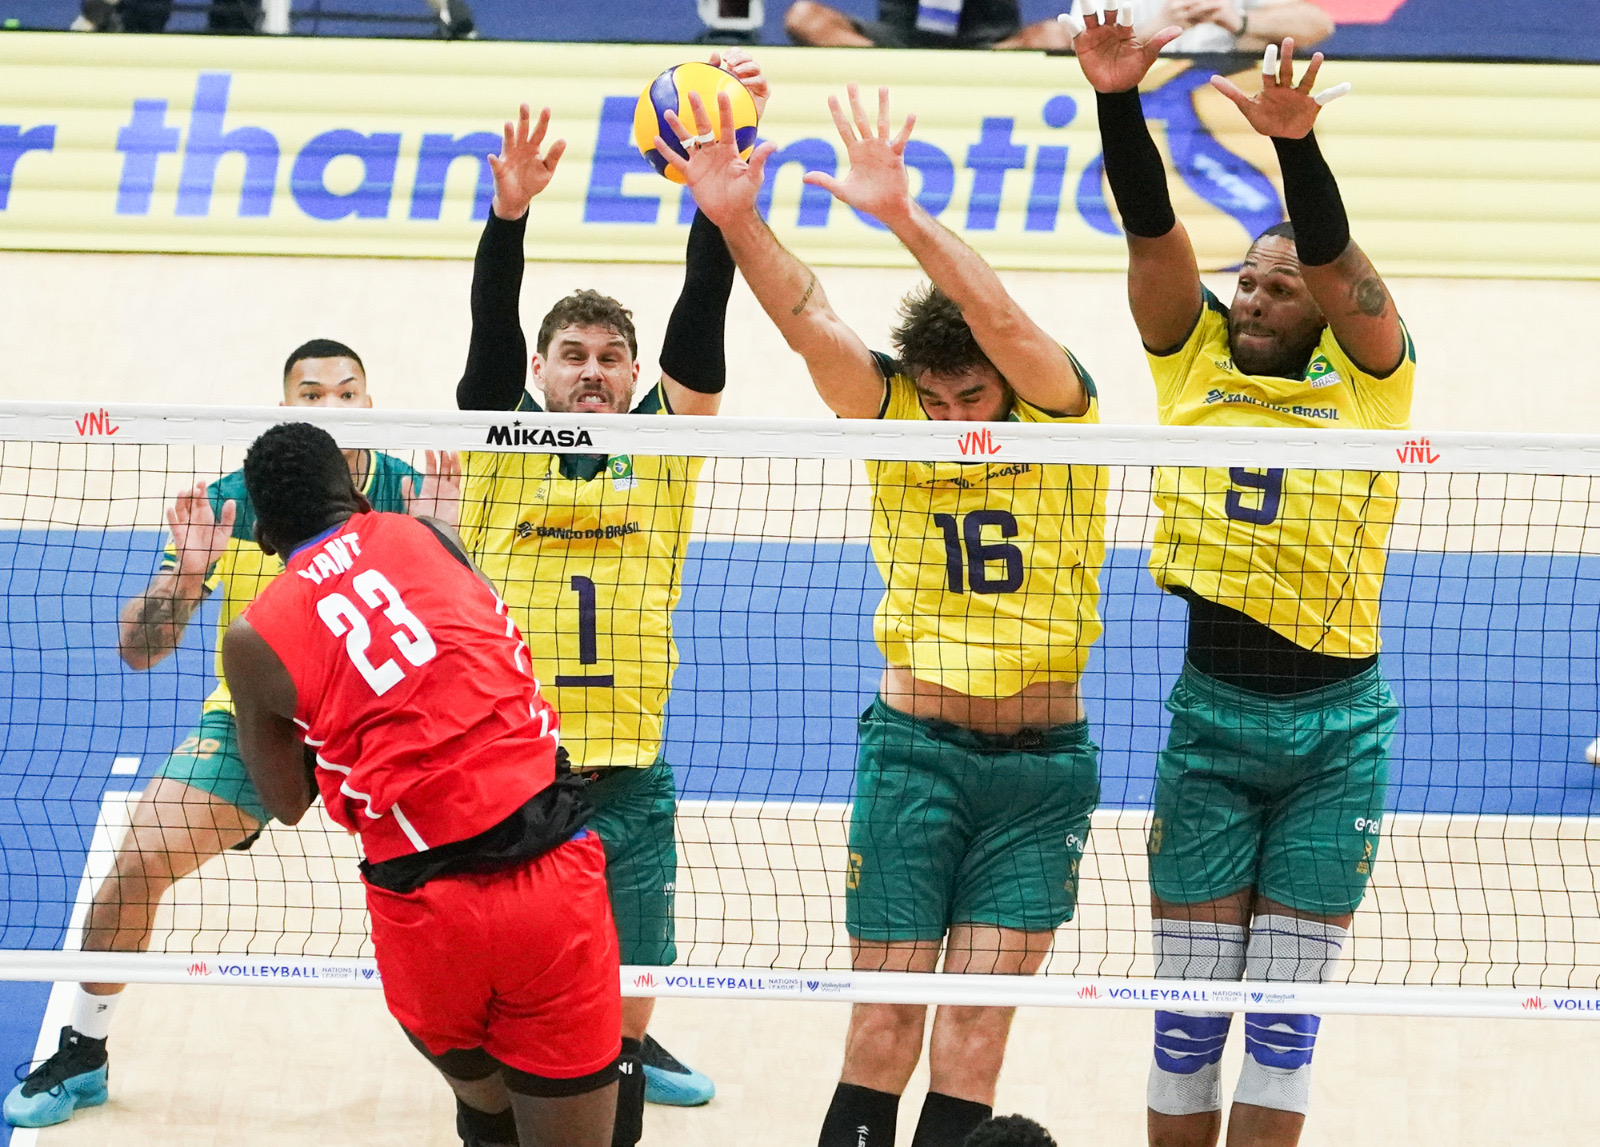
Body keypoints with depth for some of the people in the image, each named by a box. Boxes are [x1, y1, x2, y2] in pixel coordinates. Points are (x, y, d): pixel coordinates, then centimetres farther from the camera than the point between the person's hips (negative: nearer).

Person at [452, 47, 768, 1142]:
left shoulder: (664, 442, 6)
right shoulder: (500, 445, 3)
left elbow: (703, 310, -4)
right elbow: (491, 323, -11)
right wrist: (510, 208, -29)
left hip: (628, 772, 2)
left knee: (622, 997, 9)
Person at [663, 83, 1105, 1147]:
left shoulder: (1061, 417, -4)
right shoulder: (892, 416, 0)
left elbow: (1001, 319, -23)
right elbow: (808, 319, -14)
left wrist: (905, 216, -36)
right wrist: (734, 218, -31)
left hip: (1041, 767, -1)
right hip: (915, 748, 1)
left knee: (976, 1030, 0)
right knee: (885, 1019, -1)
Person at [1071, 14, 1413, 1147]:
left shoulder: (1365, 380, -1)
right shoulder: (1196, 362, 5)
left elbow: (1333, 254, -18)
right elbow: (1152, 232, -7)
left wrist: (1295, 141, -36)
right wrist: (1118, 102, -22)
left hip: (1336, 729, -1)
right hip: (1210, 713, 2)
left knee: (1283, 1016, 3)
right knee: (1187, 1011, 3)